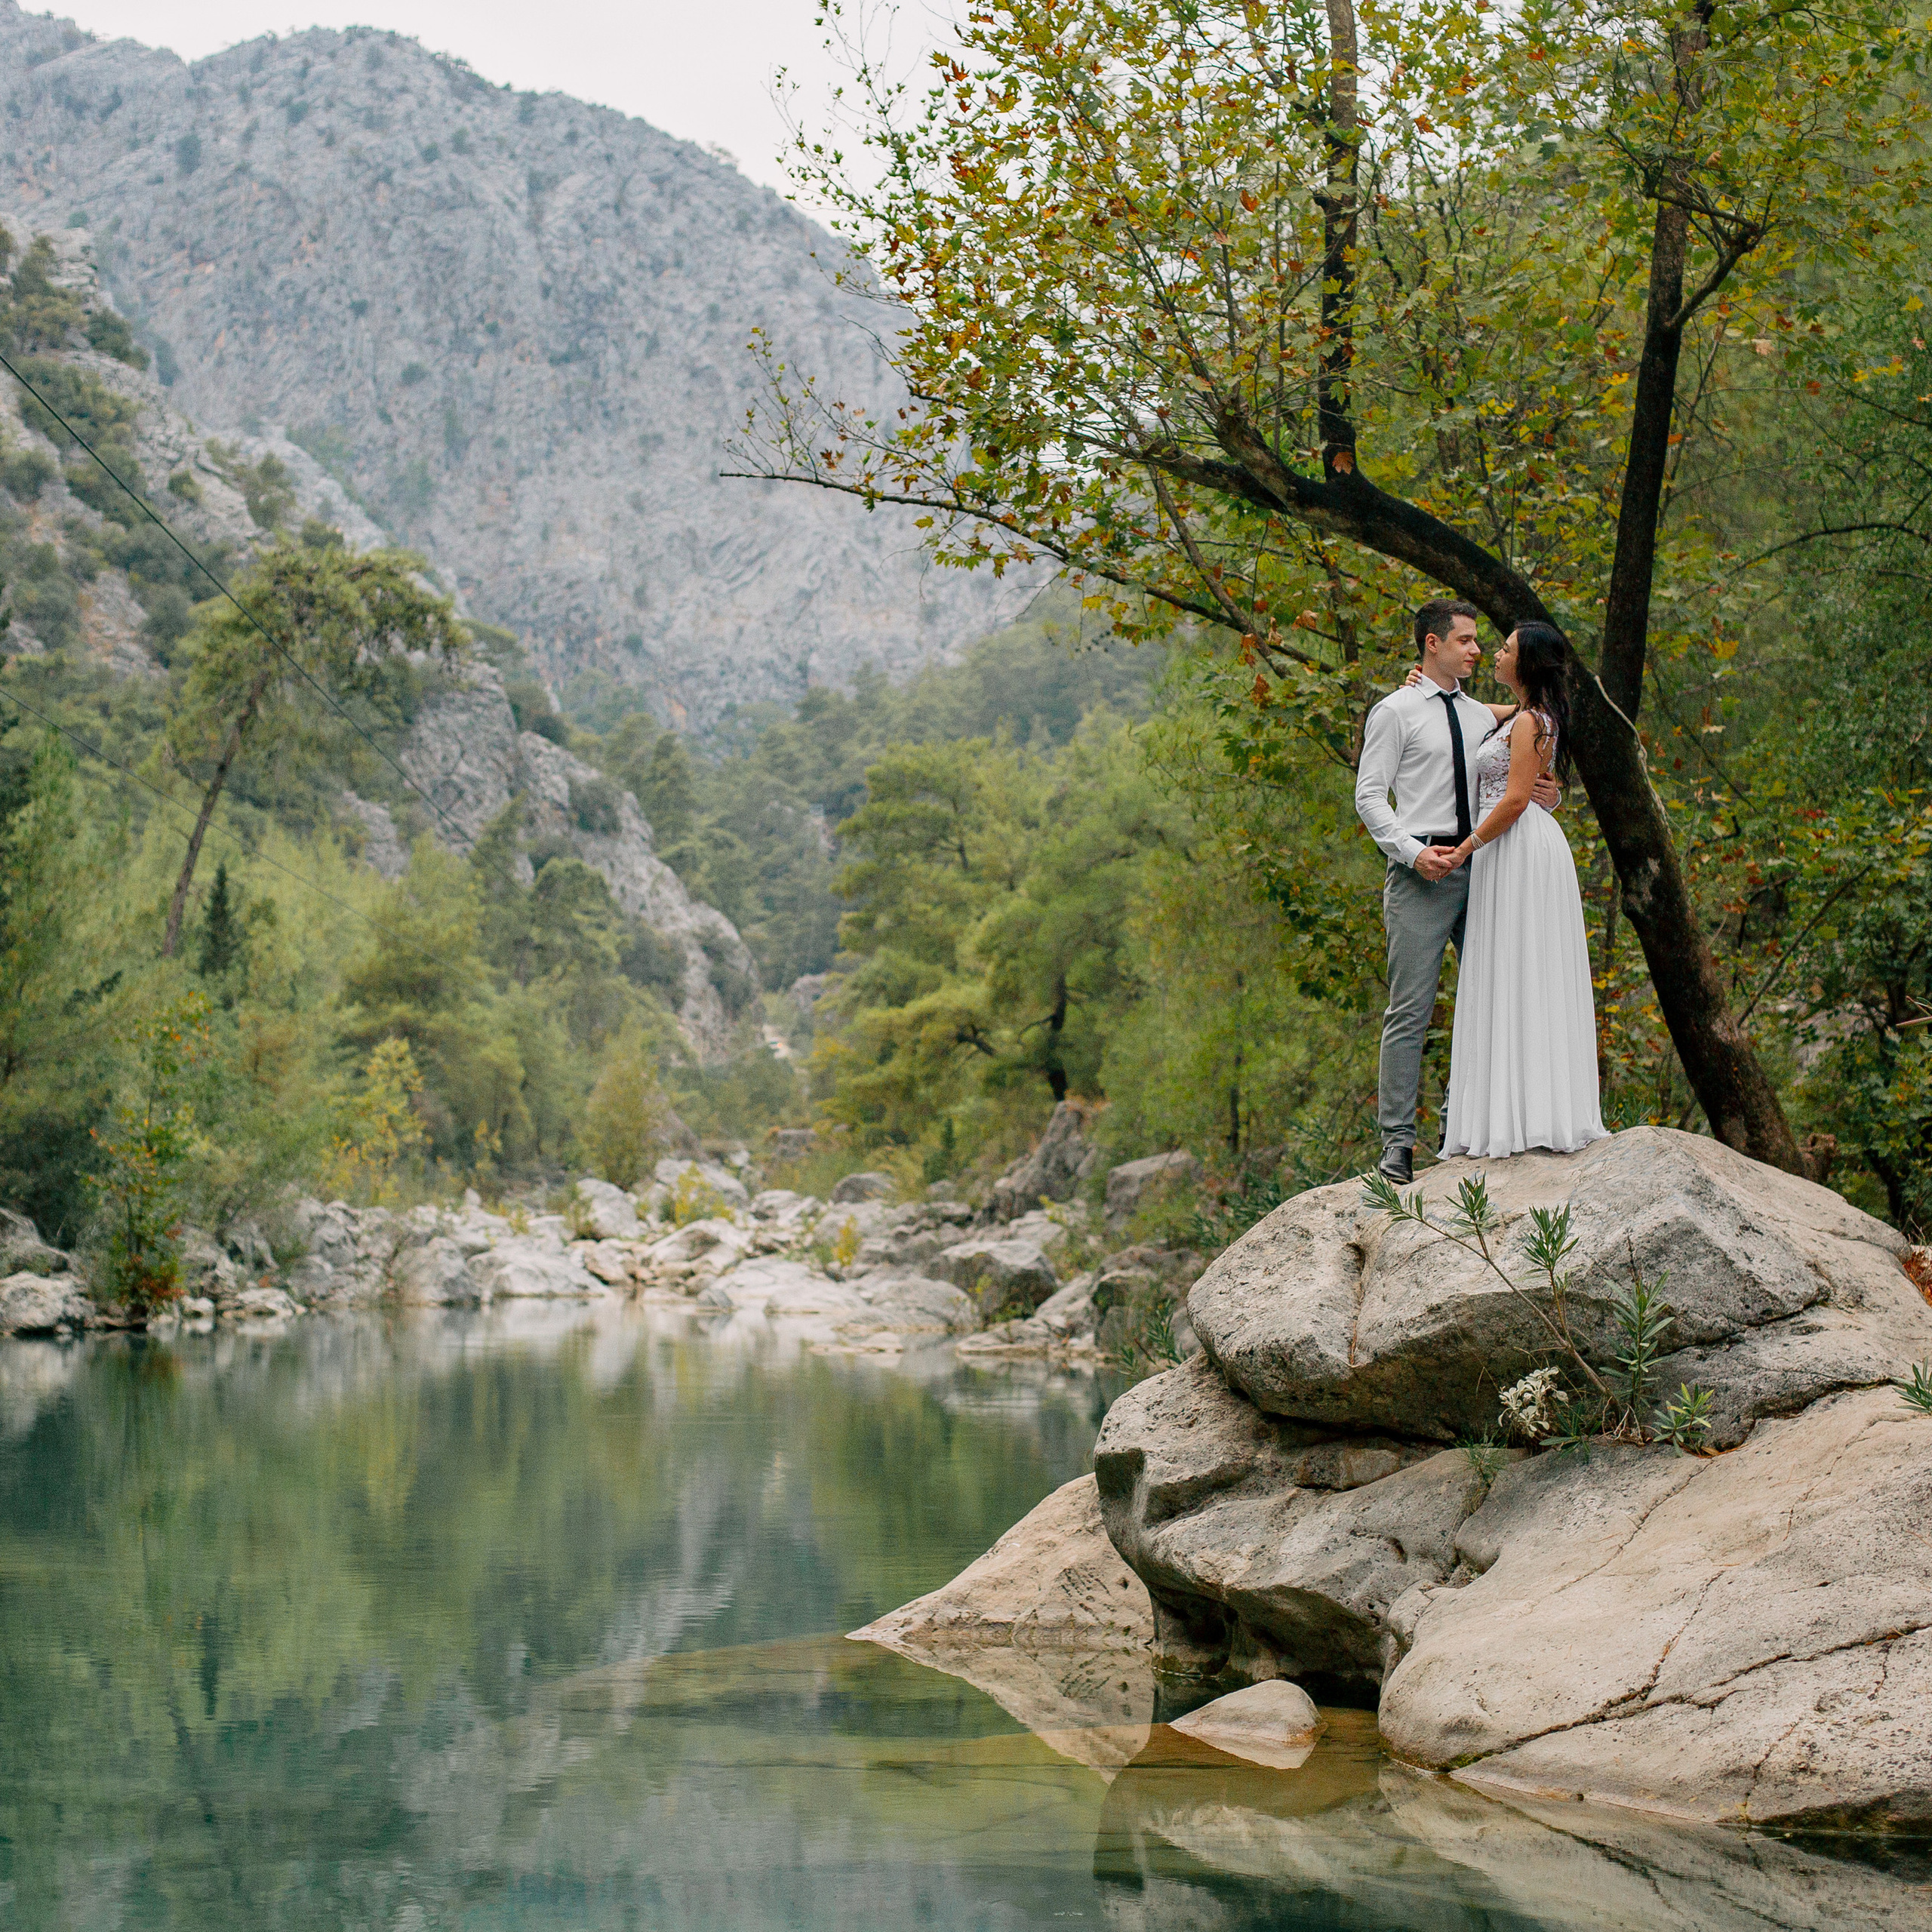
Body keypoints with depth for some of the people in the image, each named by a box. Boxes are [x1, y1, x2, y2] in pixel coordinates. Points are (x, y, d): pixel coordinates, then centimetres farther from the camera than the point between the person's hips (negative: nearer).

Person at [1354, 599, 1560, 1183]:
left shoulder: (1481, 715, 18)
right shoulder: (1396, 711, 0)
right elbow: (1368, 795, -5)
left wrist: (1545, 798, -1)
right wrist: (1412, 851, -18)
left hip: (1480, 867, 6)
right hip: (1422, 873, -6)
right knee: (1411, 1009, -7)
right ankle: (1398, 1143, -4)